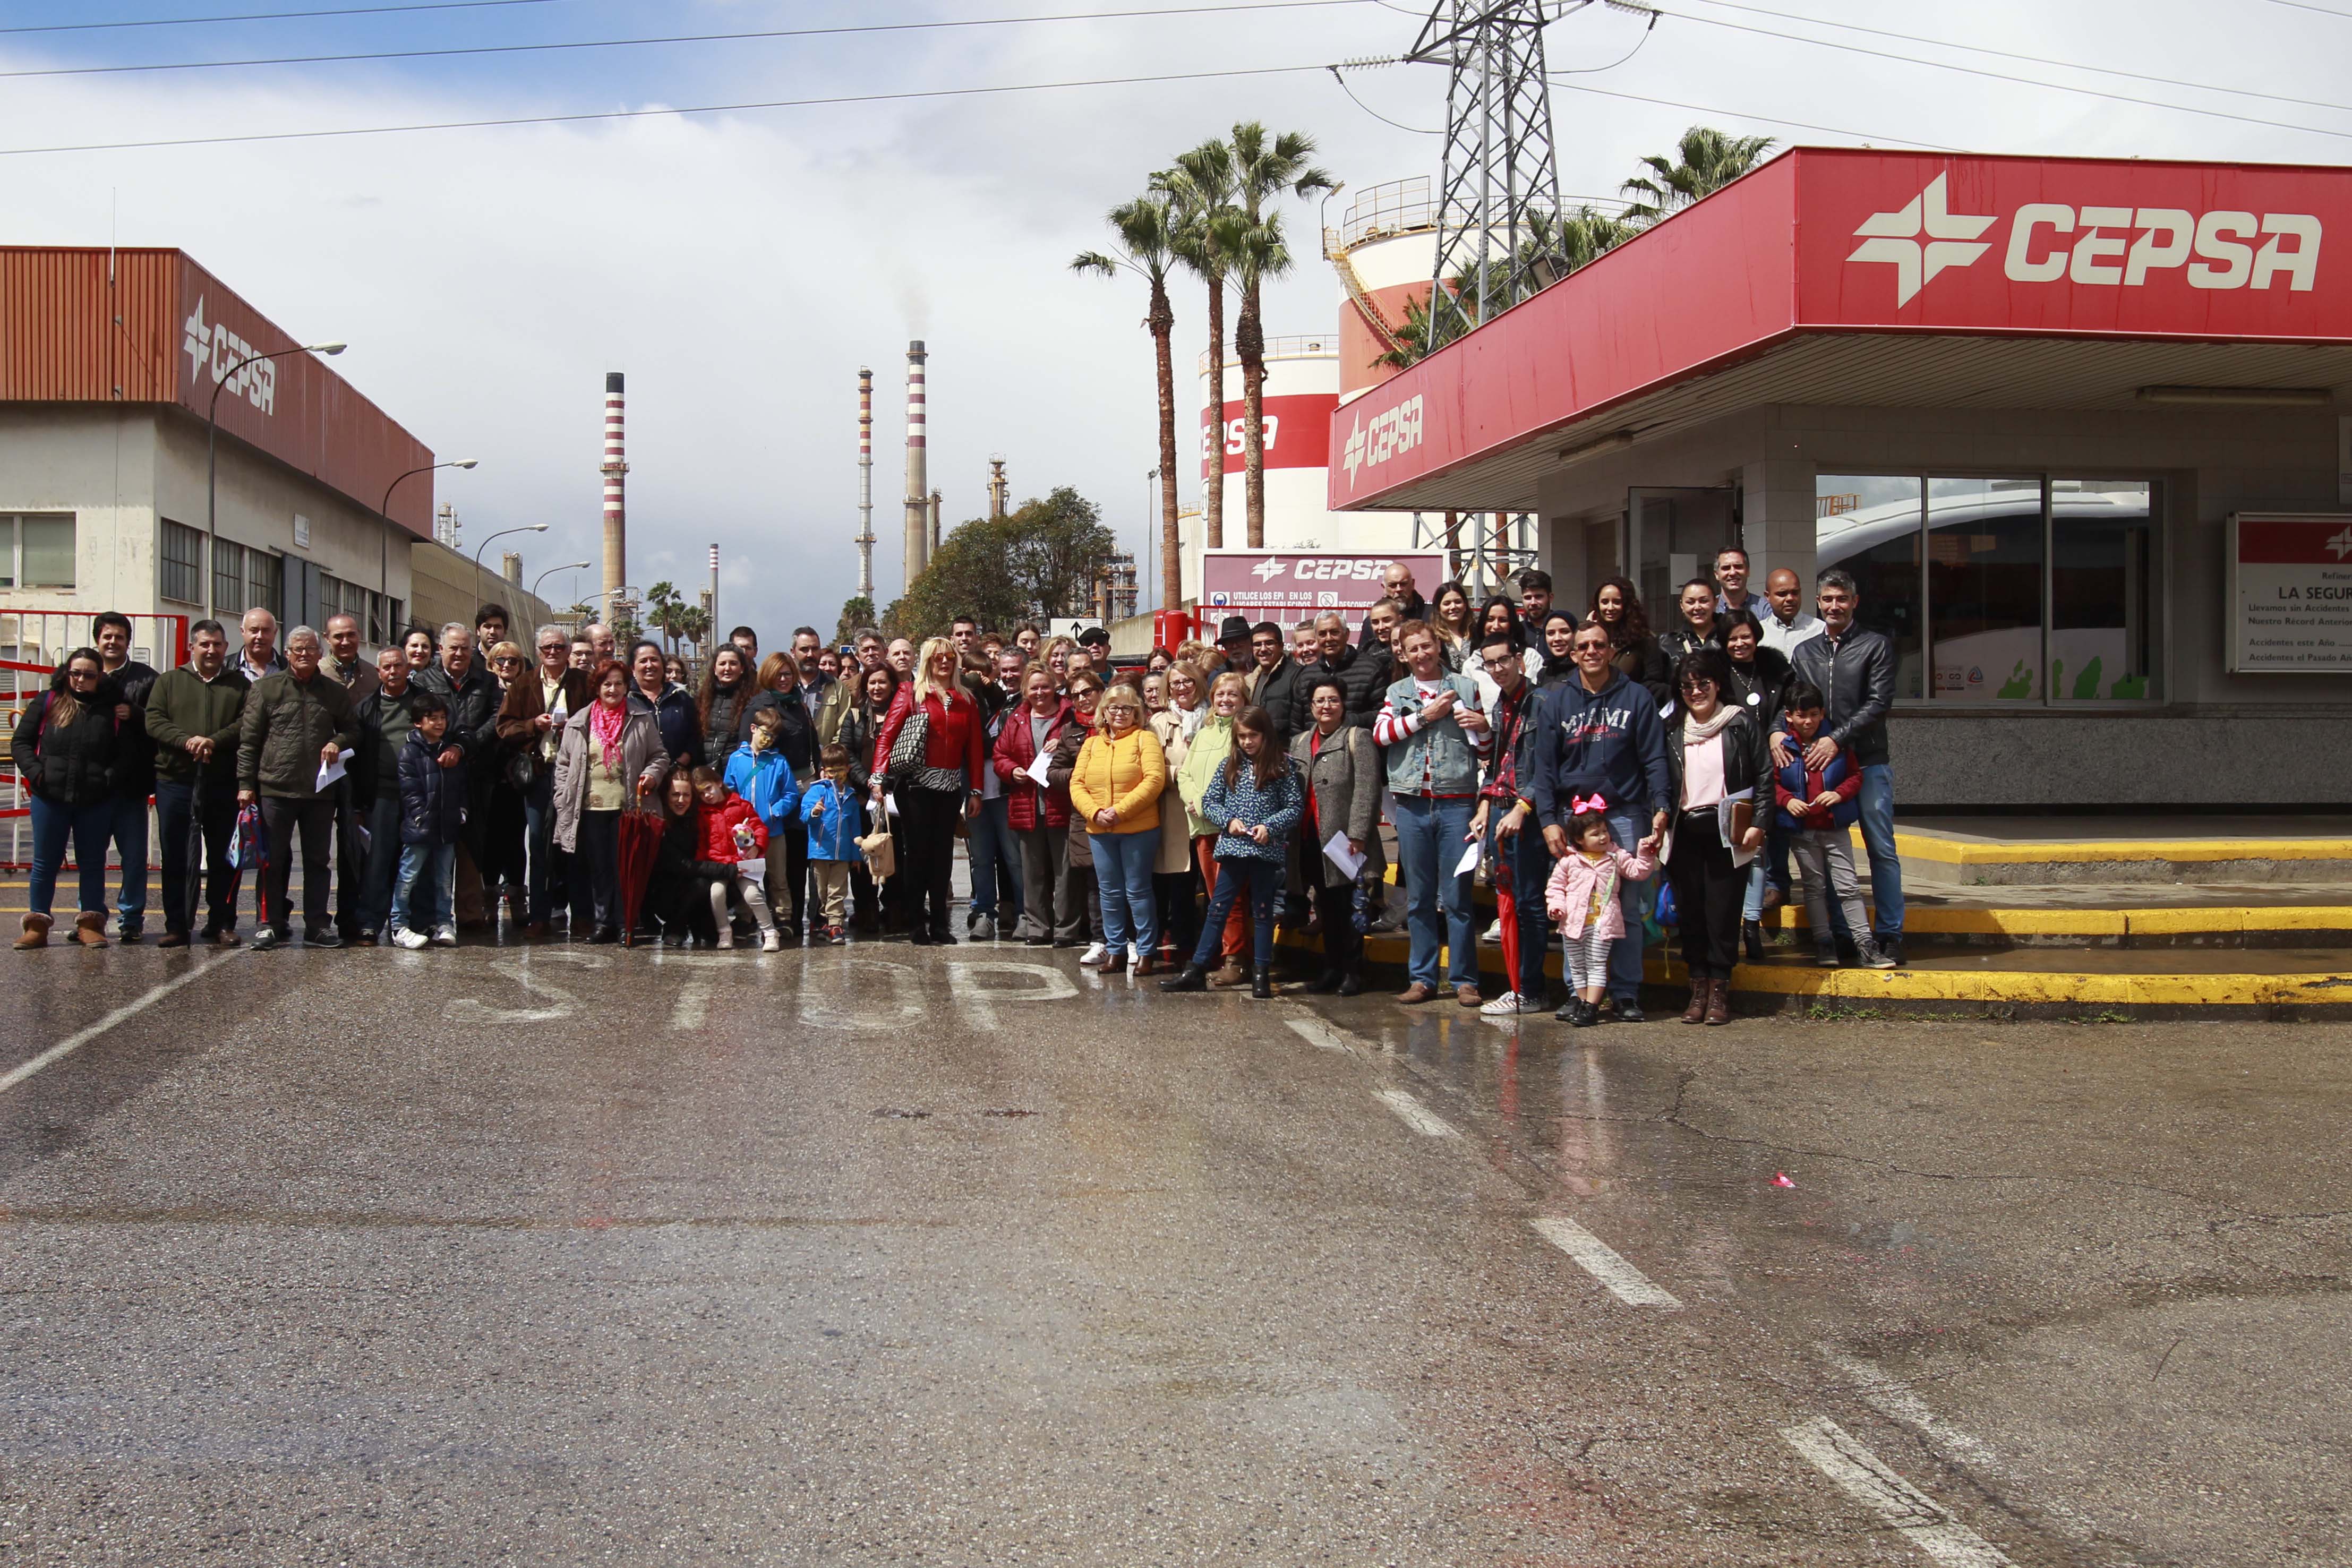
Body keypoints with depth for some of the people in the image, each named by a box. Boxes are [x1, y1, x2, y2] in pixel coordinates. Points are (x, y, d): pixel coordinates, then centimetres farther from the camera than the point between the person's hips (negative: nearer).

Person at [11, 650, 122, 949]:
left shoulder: (112, 708, 2)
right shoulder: (46, 703, 3)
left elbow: (125, 752, 5)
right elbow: (21, 742, 6)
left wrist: (110, 778, -10)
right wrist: (36, 773, -8)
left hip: (96, 802, 0)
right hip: (50, 798, 0)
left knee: (93, 863, 7)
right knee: (46, 863, 7)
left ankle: (90, 924, 15)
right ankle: (37, 925, 13)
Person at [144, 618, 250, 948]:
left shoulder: (240, 685, 10)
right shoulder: (168, 682, 12)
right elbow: (154, 721, 1)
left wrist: (215, 741, -19)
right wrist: (187, 741, -16)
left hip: (224, 784, 0)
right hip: (176, 780, 0)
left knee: (223, 858, 4)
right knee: (176, 858, 1)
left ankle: (222, 924, 12)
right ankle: (177, 926, 7)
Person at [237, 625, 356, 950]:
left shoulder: (335, 693, 10)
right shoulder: (266, 689, 3)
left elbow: (352, 730, 19)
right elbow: (249, 739, 2)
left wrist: (338, 743, -5)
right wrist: (246, 783, -3)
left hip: (320, 790, 2)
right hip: (275, 789, -2)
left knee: (318, 859, 7)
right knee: (274, 860, 2)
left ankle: (317, 926, 14)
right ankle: (271, 924, 10)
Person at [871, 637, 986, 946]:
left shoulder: (966, 700, 12)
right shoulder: (911, 693, 2)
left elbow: (974, 747, 10)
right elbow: (887, 735, -6)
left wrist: (975, 791, 4)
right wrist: (879, 778, -17)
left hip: (951, 785, 3)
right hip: (916, 783, -3)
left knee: (943, 854, 6)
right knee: (918, 851, -1)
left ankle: (940, 925, 11)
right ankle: (916, 924, 5)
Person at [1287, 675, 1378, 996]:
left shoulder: (1358, 739, -3)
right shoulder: (1299, 743, 17)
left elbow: (1366, 791, -11)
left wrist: (1357, 835, -17)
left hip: (1343, 837, -6)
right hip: (1311, 838, 6)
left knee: (1347, 906, -2)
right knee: (1326, 907, 11)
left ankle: (1353, 972, 5)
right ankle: (1332, 970, 18)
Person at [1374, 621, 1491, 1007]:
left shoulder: (1465, 688, 10)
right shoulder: (1397, 693, 14)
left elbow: (1485, 750, 14)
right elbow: (1380, 734, -4)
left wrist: (1484, 727, -7)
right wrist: (1425, 716, -7)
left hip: (1456, 802, -2)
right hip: (1412, 803, 2)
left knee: (1457, 896, -3)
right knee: (1418, 898, 6)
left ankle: (1464, 980, 2)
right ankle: (1422, 978, 12)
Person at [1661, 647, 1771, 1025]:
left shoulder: (1741, 724, 4)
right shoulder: (1672, 730, 11)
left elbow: (1765, 777, 2)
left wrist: (1758, 825, -6)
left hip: (1726, 831, -3)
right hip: (1684, 832, 3)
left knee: (1723, 909, -3)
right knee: (1689, 909, 2)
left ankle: (1719, 990, 4)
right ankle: (1698, 988, 9)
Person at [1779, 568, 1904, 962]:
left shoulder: (1875, 647, 2)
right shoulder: (1804, 652, 15)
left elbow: (1878, 703, -7)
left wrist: (1837, 739, -16)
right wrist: (1777, 731, -11)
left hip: (1867, 762, -3)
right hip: (1817, 765, 4)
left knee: (1881, 849, -2)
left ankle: (1889, 933, 3)